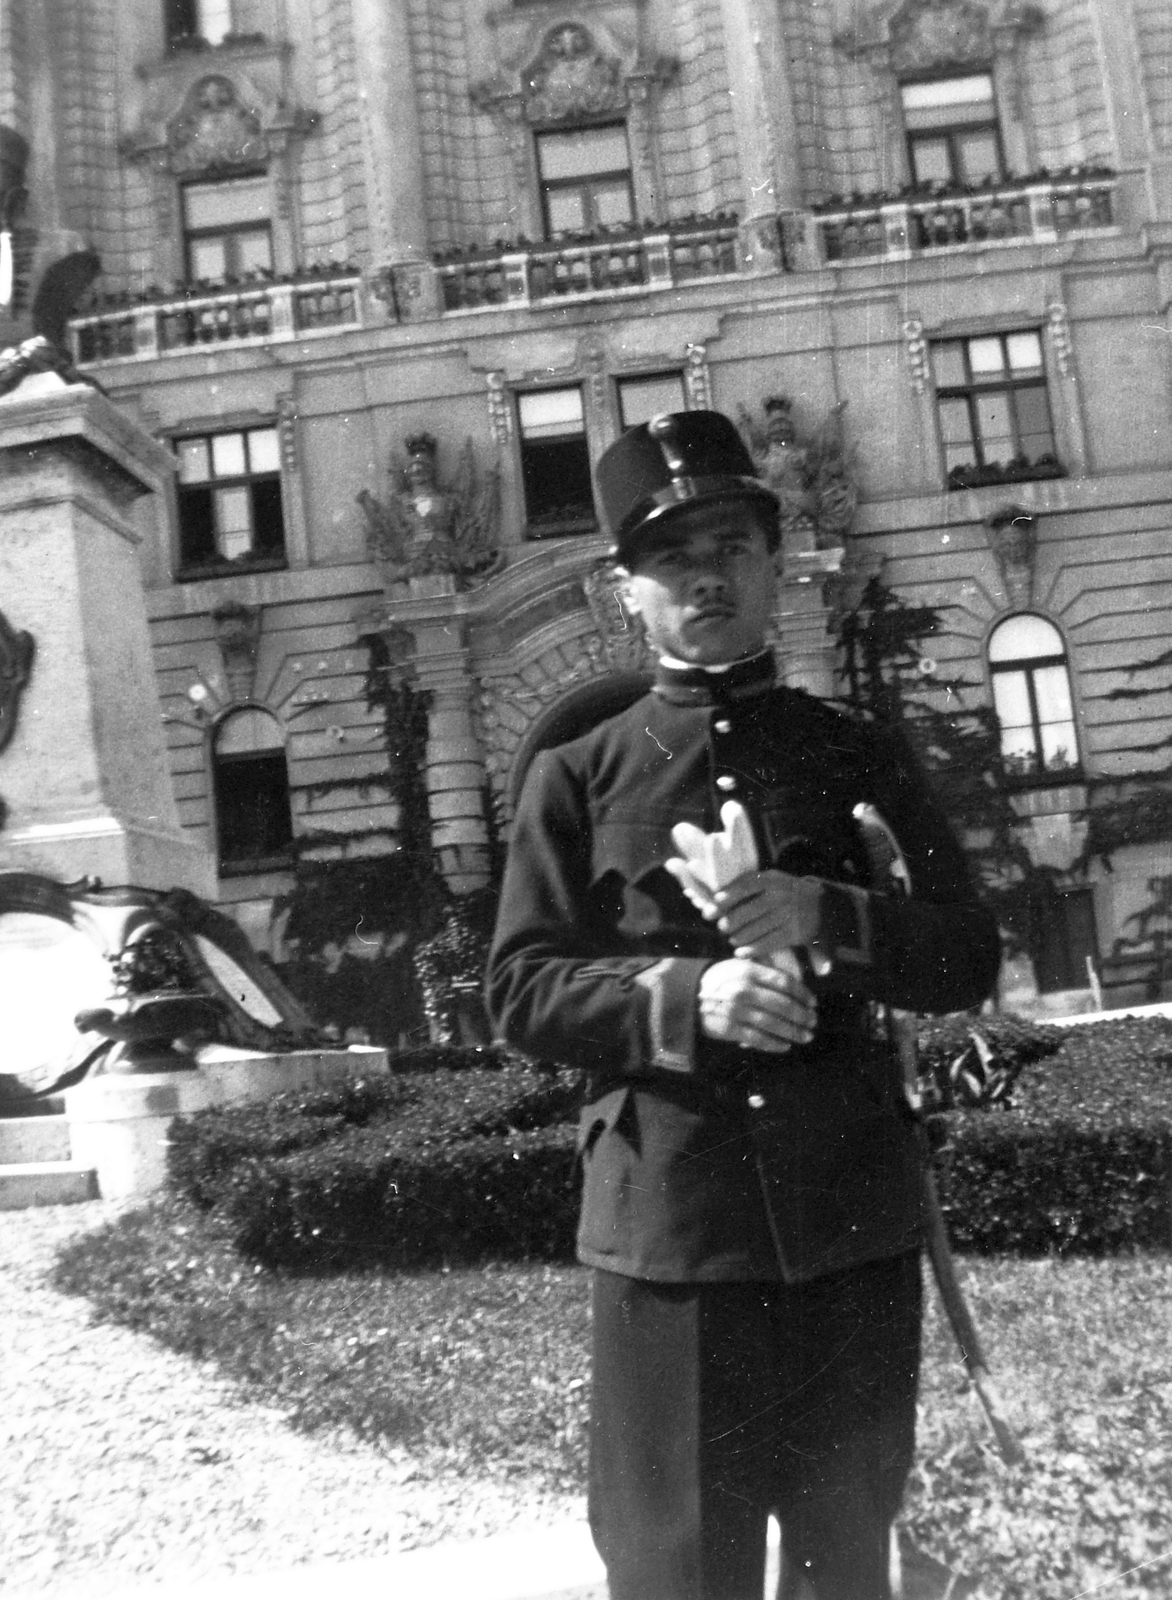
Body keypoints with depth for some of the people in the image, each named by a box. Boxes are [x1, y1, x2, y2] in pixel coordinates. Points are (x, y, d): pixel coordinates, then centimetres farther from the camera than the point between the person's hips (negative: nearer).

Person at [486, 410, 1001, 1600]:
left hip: (854, 1222, 2)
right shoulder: (577, 778, 4)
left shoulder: (858, 756, 8)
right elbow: (522, 991, -1)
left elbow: (969, 958, 4)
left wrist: (818, 919, -15)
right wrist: (685, 998, -18)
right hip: (667, 1228, -2)